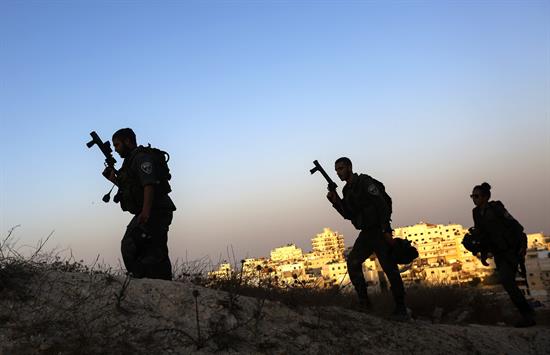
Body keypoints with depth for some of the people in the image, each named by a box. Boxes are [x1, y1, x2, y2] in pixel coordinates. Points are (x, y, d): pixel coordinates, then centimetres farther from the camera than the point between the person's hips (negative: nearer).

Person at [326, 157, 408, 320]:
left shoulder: (365, 182, -11)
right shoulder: (347, 190, 13)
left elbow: (382, 205, -17)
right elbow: (350, 215, 13)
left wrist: (386, 230, -22)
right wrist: (335, 201, -1)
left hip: (379, 231, -8)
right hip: (366, 233, 8)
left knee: (390, 268, -6)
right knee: (353, 263, -3)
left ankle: (401, 309, 2)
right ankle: (364, 302, 4)